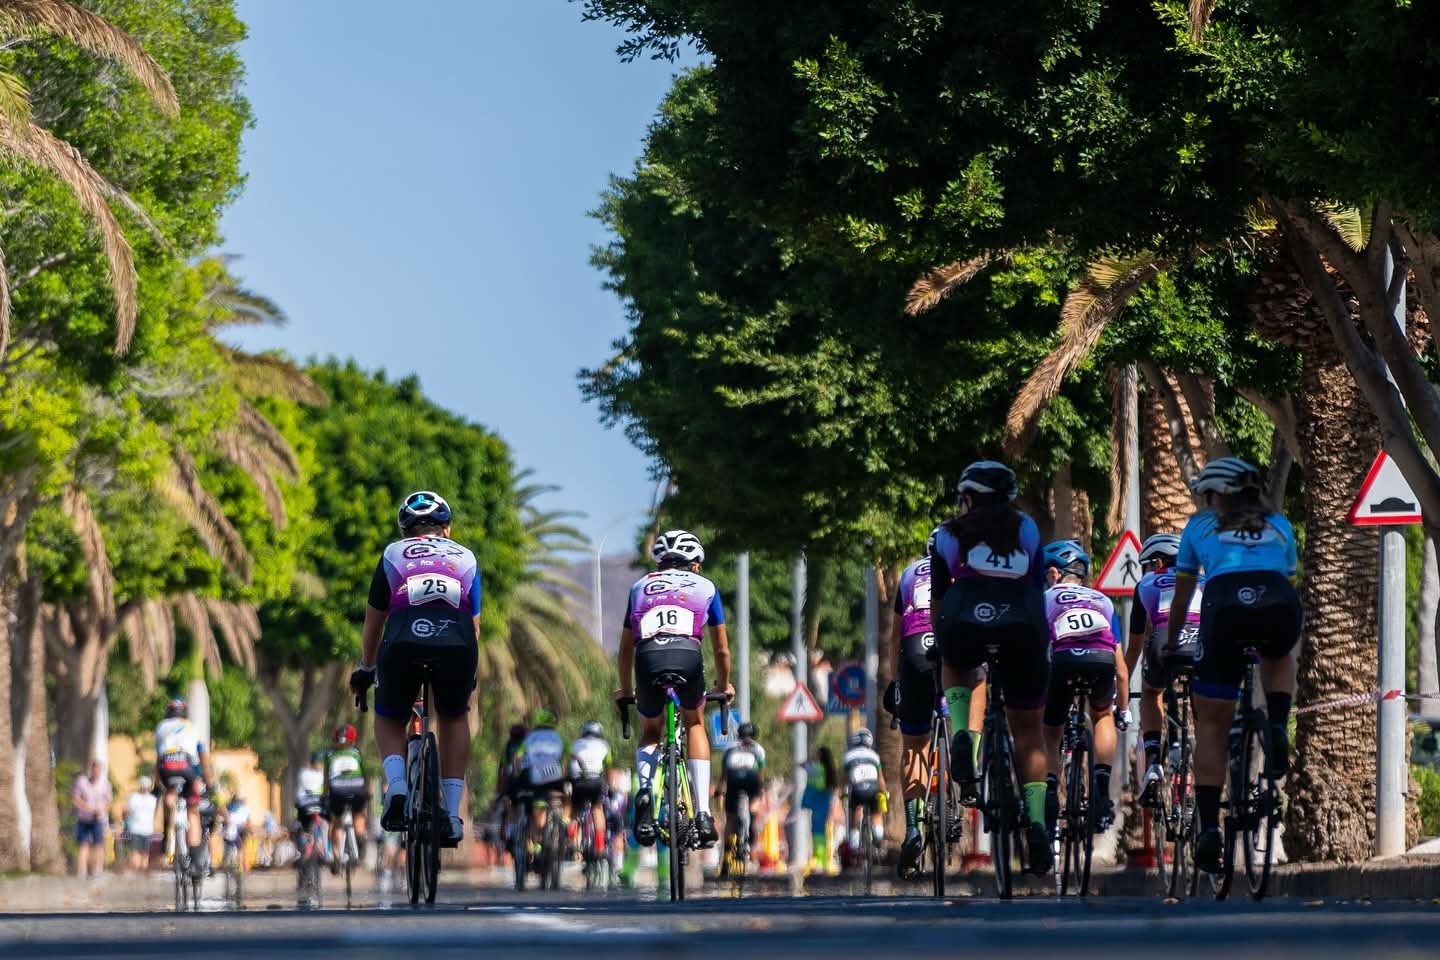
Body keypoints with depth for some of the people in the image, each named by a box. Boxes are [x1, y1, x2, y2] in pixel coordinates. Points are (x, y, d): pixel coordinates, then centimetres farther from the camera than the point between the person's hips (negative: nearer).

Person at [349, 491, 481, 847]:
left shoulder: (393, 554, 28)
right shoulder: (466, 558, 31)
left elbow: (374, 621, 34)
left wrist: (365, 670, 49)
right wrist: (469, 672, 51)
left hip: (403, 644, -1)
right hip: (456, 644, 1)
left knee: (388, 719, 27)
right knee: (454, 717, 30)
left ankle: (396, 784, -1)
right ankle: (452, 814, 20)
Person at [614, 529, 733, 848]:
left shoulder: (641, 587, 32)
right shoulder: (705, 587, 29)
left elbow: (625, 648, 37)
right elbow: (721, 648, 35)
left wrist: (625, 689, 52)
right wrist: (723, 685, 53)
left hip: (648, 658, 1)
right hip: (688, 655, -1)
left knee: (650, 733, 27)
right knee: (694, 724, 28)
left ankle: (645, 791, -5)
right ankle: (703, 815, 15)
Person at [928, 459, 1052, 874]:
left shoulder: (947, 535, 21)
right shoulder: (1026, 529, 24)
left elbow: (937, 599, 26)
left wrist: (939, 644, 41)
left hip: (964, 623, -1)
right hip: (1022, 628, 1)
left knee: (956, 667, 36)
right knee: (1028, 731, 15)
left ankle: (961, 735, 7)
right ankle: (1036, 819, -3)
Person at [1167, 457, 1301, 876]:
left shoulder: (1200, 525, 28)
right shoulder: (1278, 525, 32)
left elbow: (1181, 596, 35)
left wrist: (1170, 643, 50)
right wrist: (1282, 634, 58)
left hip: (1226, 606, -1)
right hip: (1280, 606, 1)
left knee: (1212, 726, 11)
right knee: (1277, 654, 39)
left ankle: (1209, 828, 0)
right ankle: (1277, 730, 12)